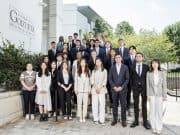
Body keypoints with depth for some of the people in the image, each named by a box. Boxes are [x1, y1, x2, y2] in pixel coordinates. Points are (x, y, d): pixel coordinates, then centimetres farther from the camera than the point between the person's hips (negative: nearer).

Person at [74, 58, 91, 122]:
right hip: (79, 90, 0)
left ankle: (84, 117, 10)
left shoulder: (88, 71, 8)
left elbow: (89, 81, 7)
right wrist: (75, 89, 0)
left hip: (86, 90, 1)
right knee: (79, 103, 1)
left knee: (85, 103, 0)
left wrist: (89, 89, 2)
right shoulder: (77, 72, 6)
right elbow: (75, 81, 5)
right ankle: (80, 117, 11)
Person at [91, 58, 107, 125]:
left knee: (102, 104, -8)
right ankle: (96, 119, 6)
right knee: (94, 104, -2)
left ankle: (101, 120, -4)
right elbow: (92, 80, 7)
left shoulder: (104, 70, 10)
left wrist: (100, 87, -9)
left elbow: (105, 80, 3)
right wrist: (96, 87, -7)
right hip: (94, 89, 1)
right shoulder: (94, 71, 15)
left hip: (102, 89, -1)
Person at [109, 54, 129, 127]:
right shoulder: (112, 68, 6)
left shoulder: (125, 67, 2)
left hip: (123, 89, -1)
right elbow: (110, 79, 4)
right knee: (115, 105, 8)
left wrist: (121, 87, -11)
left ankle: (123, 120, 13)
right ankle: (115, 119, 19)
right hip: (114, 89, 1)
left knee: (123, 105, 2)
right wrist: (114, 87, -8)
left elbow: (127, 79, -1)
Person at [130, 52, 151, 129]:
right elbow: (131, 77, 6)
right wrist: (132, 86, -1)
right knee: (136, 105, 7)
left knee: (144, 105, 5)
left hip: (144, 87, -1)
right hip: (135, 87, 1)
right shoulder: (132, 67, 5)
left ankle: (145, 122, 14)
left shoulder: (146, 67, 4)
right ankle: (136, 121, 17)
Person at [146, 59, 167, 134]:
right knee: (152, 111, 5)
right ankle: (154, 127, 18)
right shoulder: (149, 73, 2)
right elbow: (147, 85, 2)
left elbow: (164, 85, 2)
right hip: (152, 94, 0)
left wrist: (164, 96, -1)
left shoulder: (162, 73, 1)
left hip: (159, 95, 0)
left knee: (159, 111, 2)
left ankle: (159, 128, 16)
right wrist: (148, 95, -2)